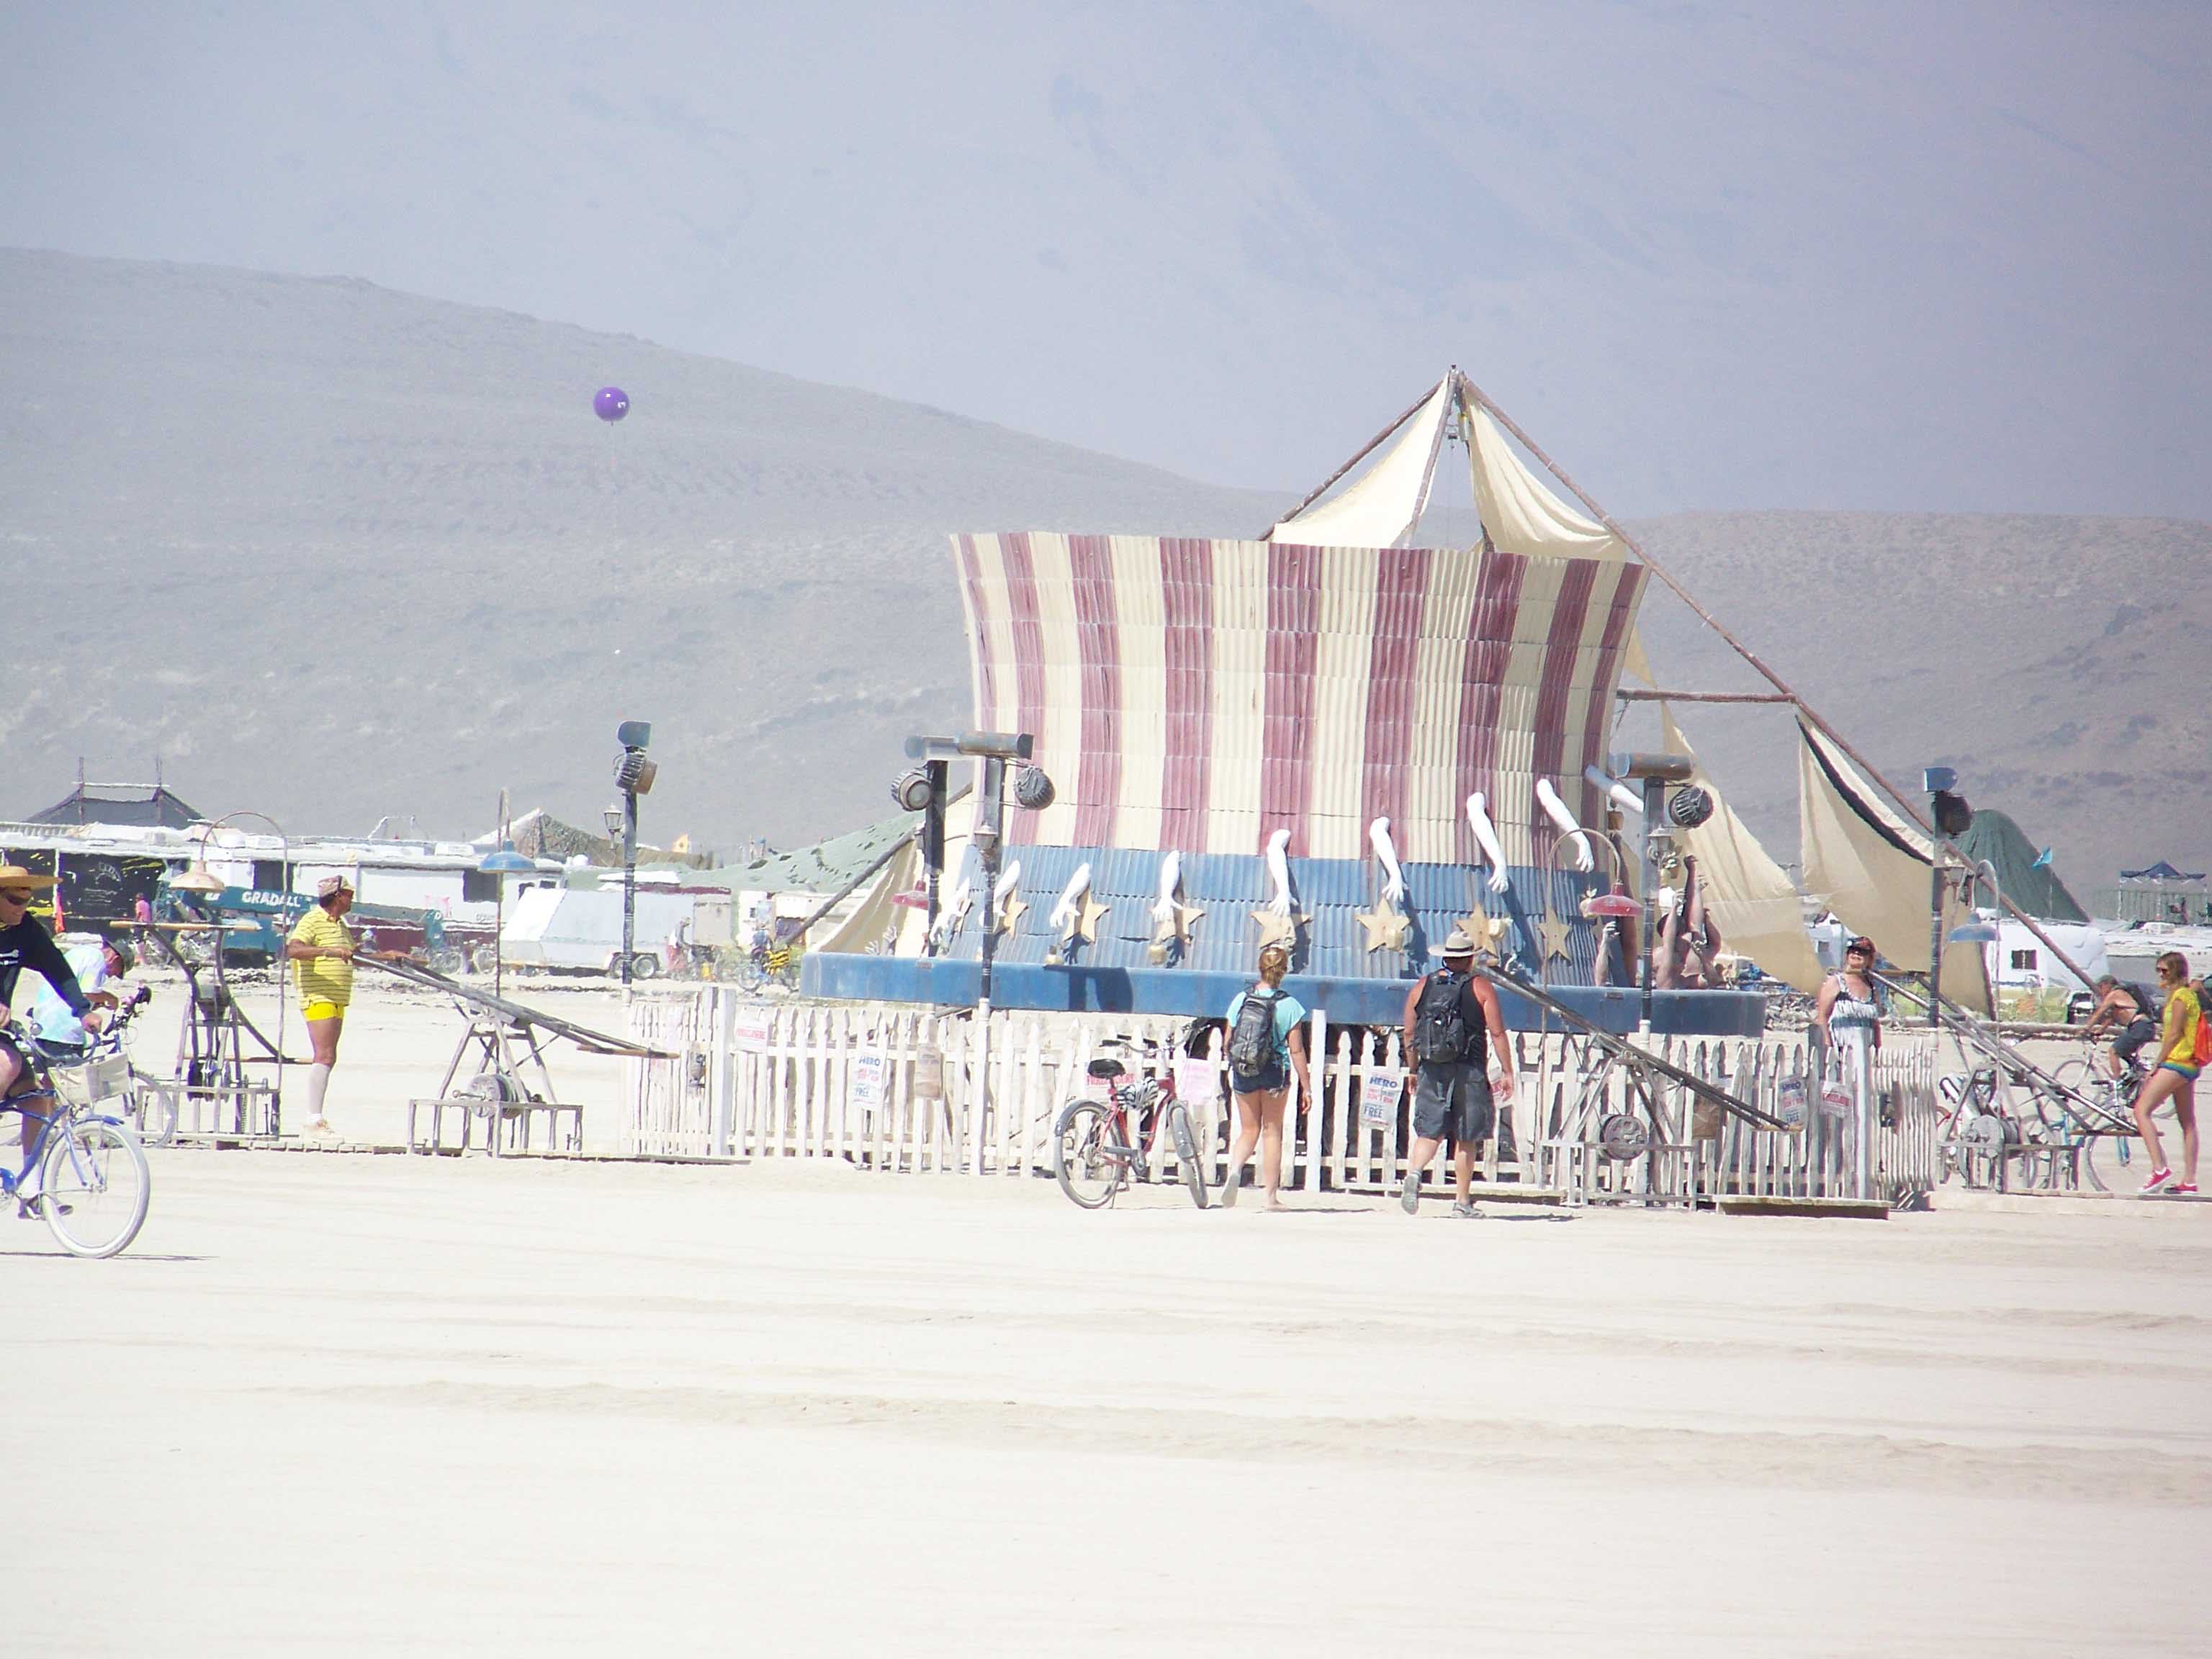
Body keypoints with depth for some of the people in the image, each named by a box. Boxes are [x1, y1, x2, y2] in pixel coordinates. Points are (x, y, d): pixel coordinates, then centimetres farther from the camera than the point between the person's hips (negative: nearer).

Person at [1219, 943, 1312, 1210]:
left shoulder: (1241, 1000, -3)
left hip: (1243, 1071, 2)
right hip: (1275, 1072, -2)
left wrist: (1232, 1067, 25)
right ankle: (1271, 1196, 12)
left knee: (1249, 1130, 13)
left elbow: (1228, 1042, 4)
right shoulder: (1289, 1005, -9)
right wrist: (1306, 1086, -3)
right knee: (1272, 1131, 11)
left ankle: (1235, 1170, -17)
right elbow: (1296, 1050, -9)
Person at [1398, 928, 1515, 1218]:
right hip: (1469, 1072, -2)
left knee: (1429, 1133, 3)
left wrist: (1415, 1070, 23)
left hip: (1431, 1071, 2)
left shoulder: (1422, 986, 7)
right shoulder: (1481, 987, -1)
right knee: (1465, 1139, 6)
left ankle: (1414, 1172, -26)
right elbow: (1497, 1033, -6)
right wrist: (1507, 1072, -1)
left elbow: (1409, 1034, 11)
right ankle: (1463, 1202, 10)